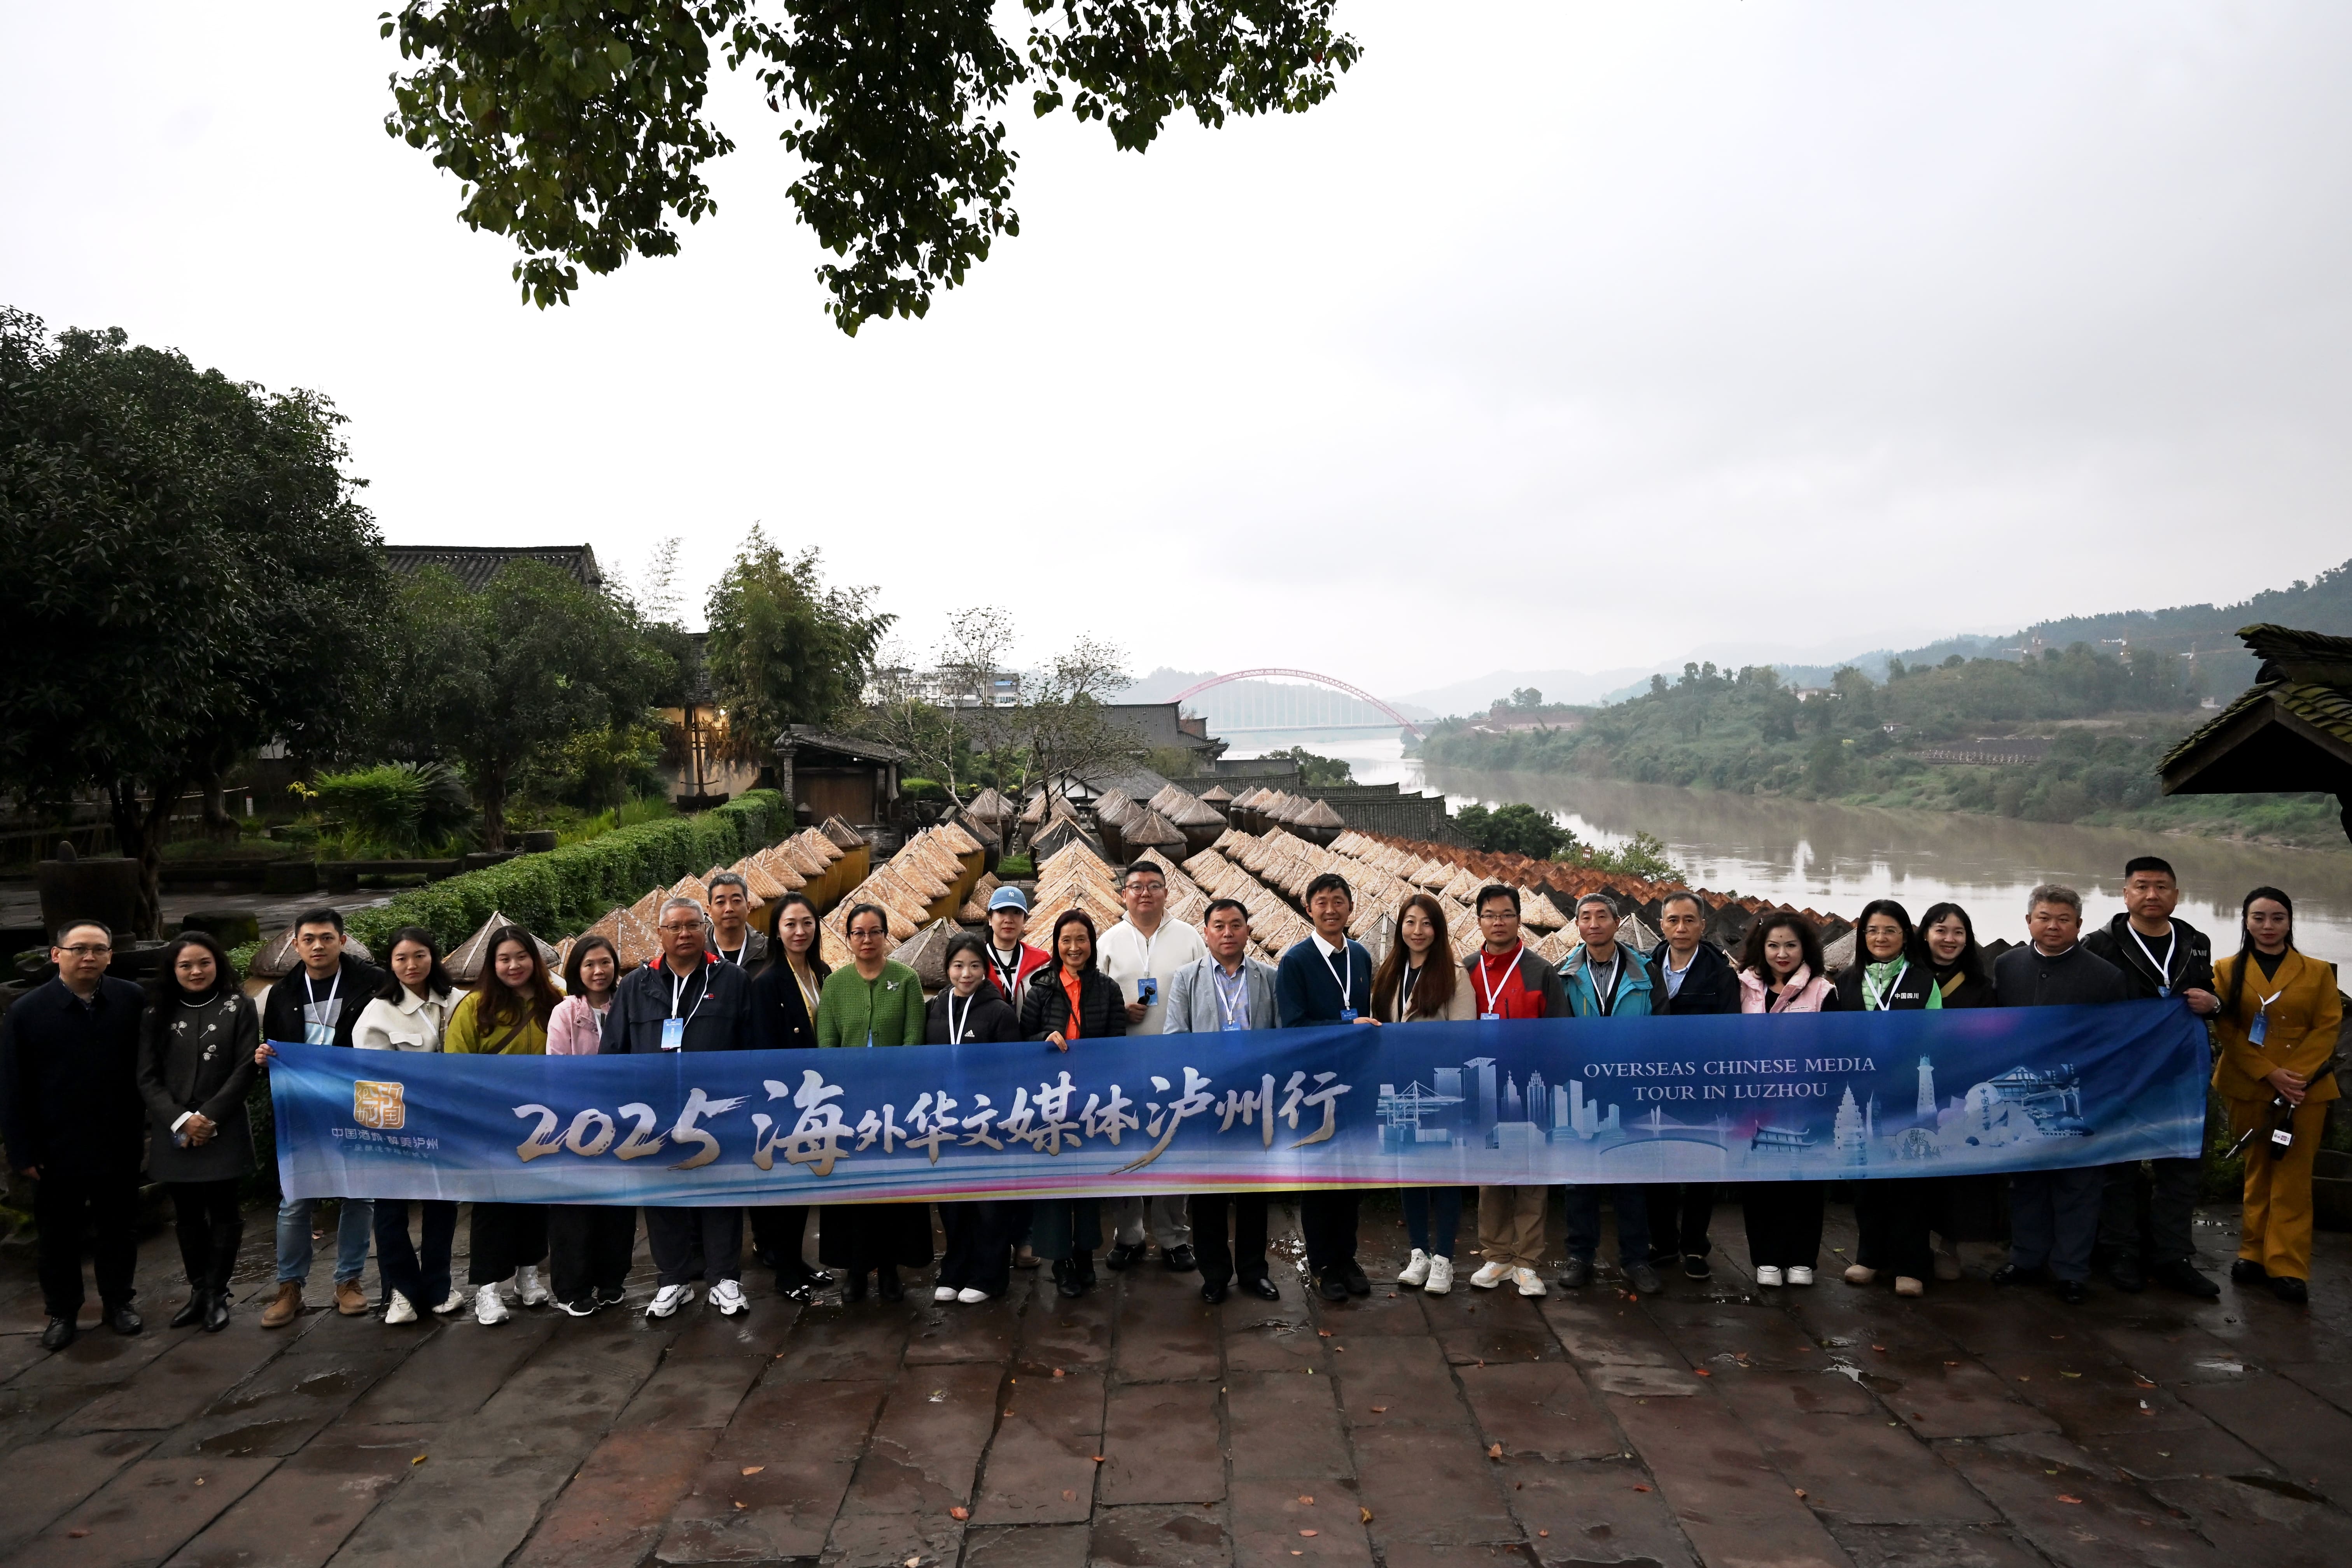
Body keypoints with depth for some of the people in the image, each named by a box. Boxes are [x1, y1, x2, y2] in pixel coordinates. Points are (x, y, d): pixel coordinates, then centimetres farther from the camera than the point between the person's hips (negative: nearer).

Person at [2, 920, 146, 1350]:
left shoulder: (132, 1002, -6)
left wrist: (147, 1117, -5)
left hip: (119, 1143, 1)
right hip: (57, 1148, 0)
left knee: (120, 1226, 14)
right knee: (59, 1233, 13)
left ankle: (118, 1301, 31)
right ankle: (62, 1312, 29)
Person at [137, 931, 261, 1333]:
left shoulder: (238, 1008, 0)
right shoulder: (158, 1014, 7)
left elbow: (244, 1071, -4)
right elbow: (148, 1078, 2)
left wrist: (208, 1118, -12)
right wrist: (181, 1120, -11)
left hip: (223, 1131, -2)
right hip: (174, 1134, 3)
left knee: (222, 1212, 0)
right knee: (187, 1214, 8)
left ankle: (217, 1295, 12)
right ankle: (198, 1292, 19)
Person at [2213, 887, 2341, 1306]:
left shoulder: (2318, 972, 7)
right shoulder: (2228, 971, 6)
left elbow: (2328, 1028, -1)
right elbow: (2228, 1031, -1)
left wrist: (2296, 1075, -13)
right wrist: (2270, 1074, -13)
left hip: (2305, 1089, -1)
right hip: (2250, 1087, 1)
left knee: (2293, 1176, -1)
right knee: (2258, 1172, 9)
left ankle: (2288, 1267, 1)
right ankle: (2255, 1254, 17)